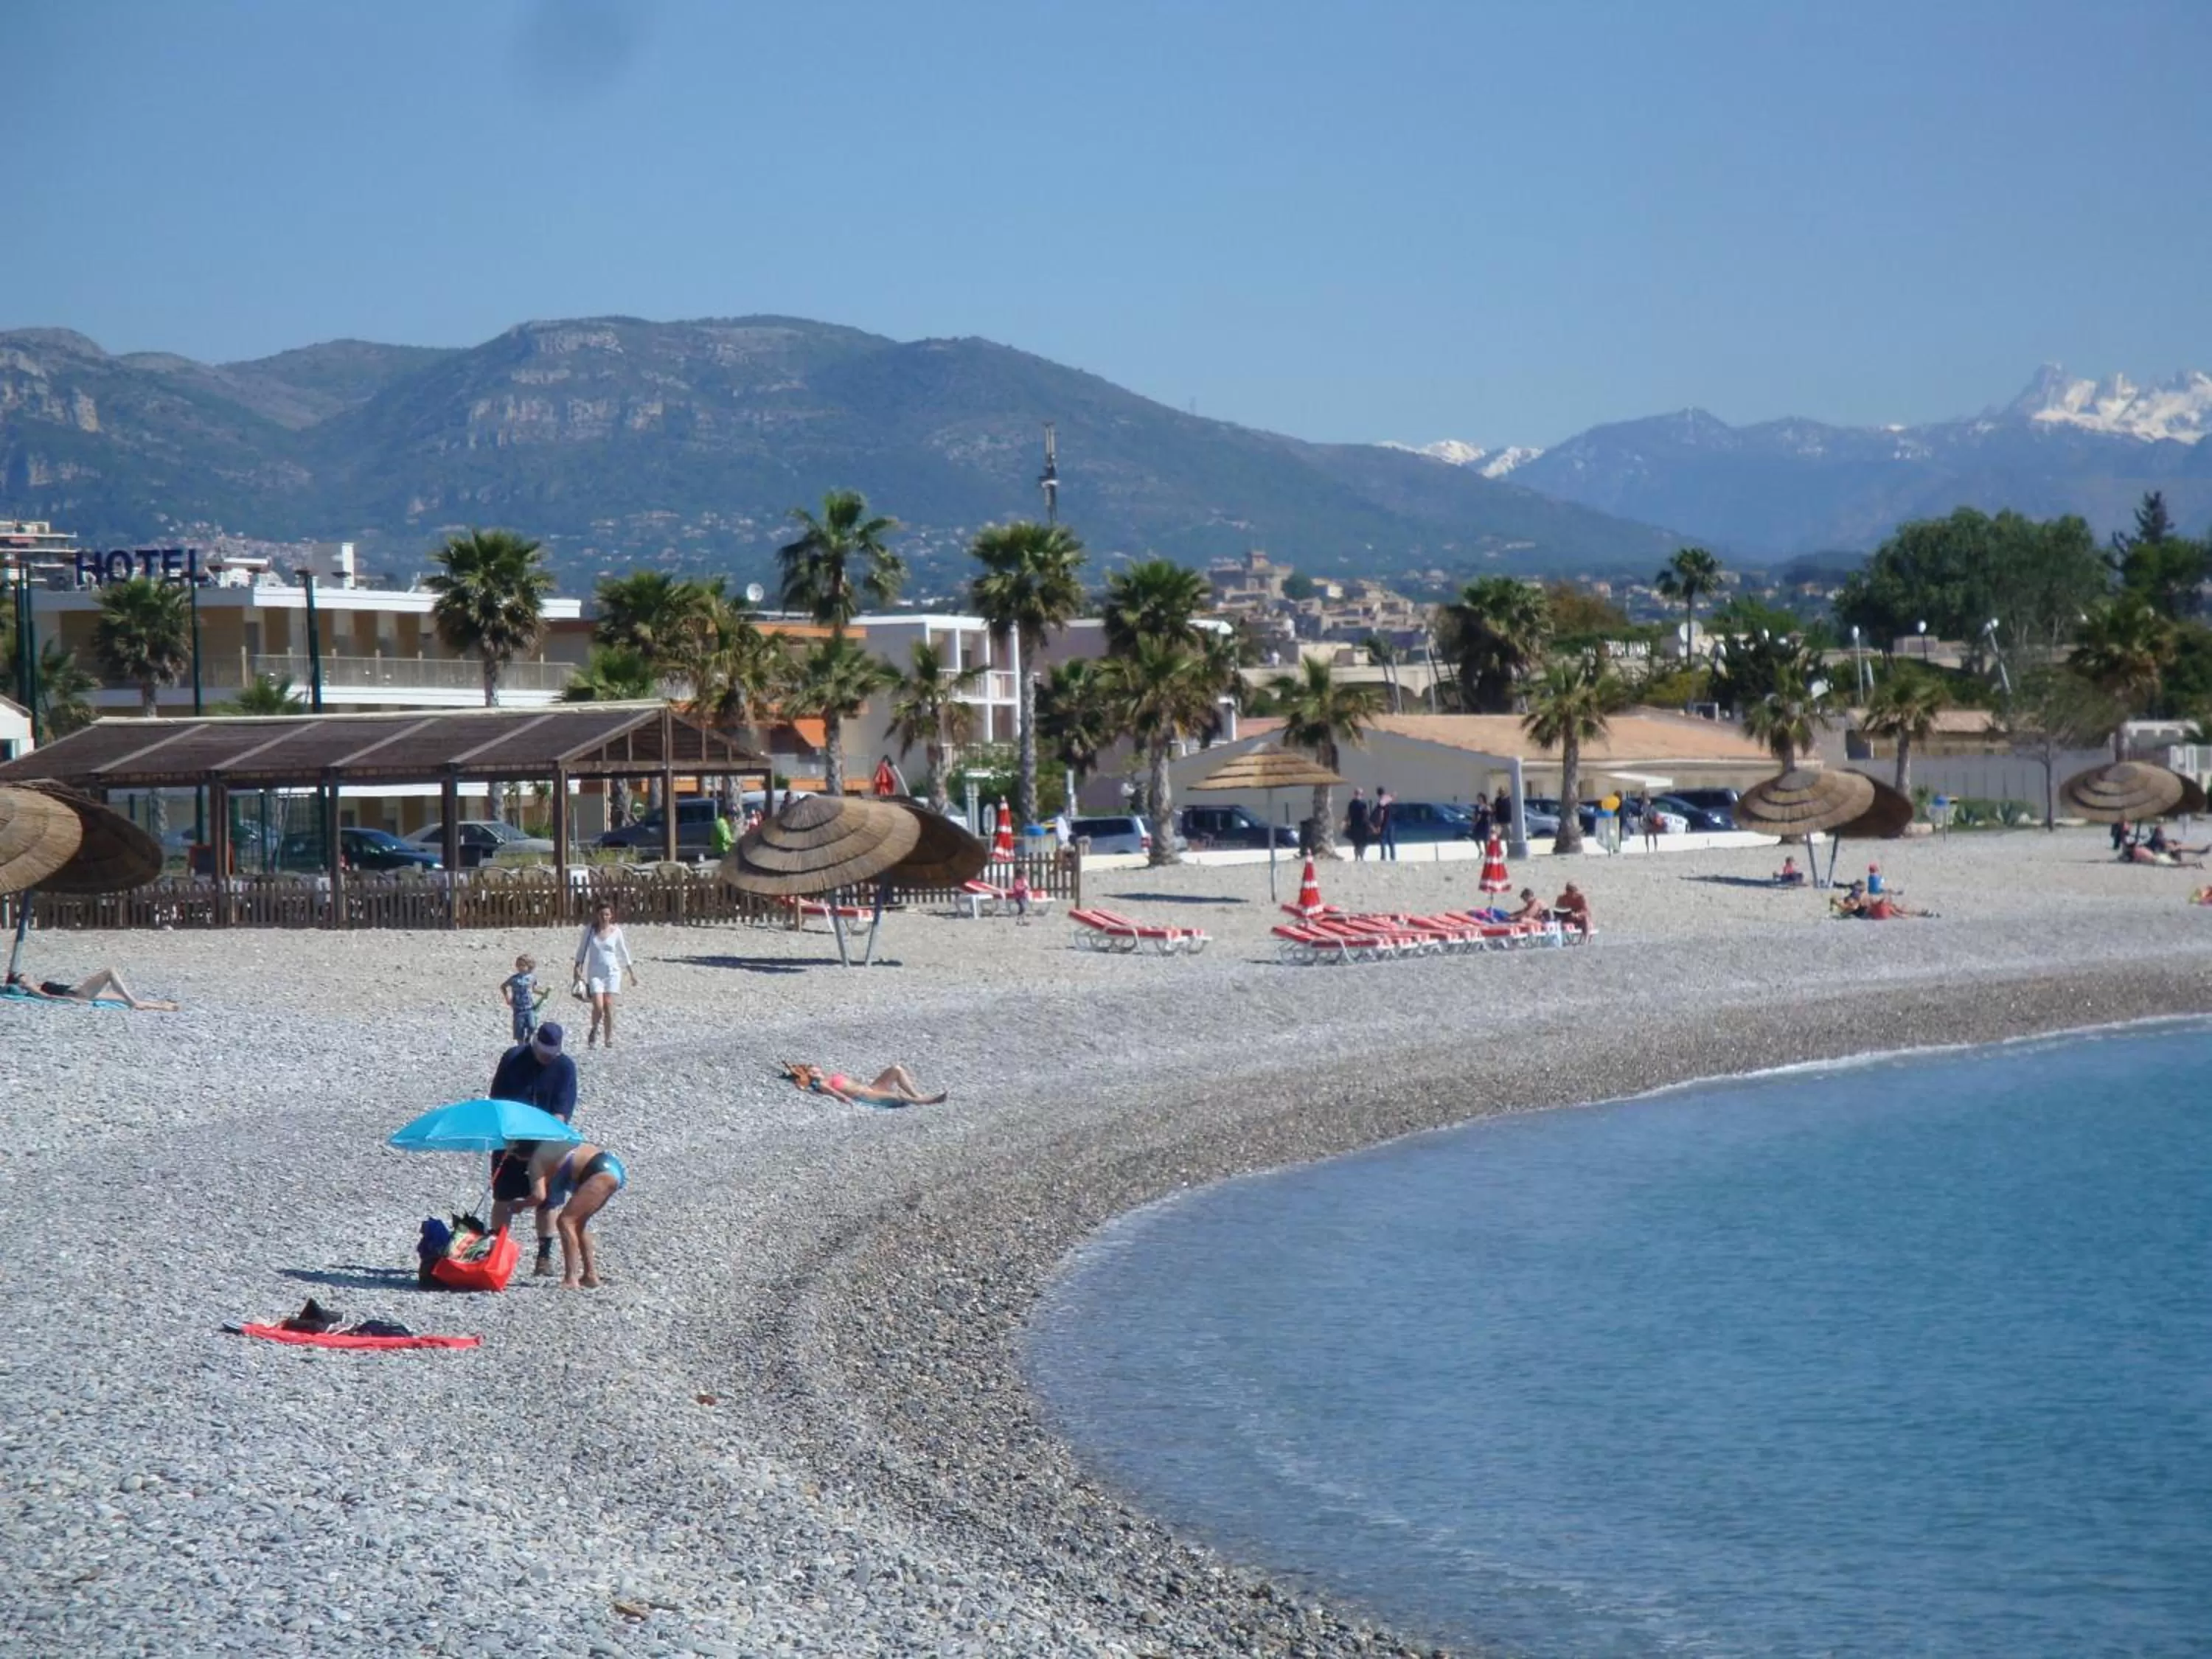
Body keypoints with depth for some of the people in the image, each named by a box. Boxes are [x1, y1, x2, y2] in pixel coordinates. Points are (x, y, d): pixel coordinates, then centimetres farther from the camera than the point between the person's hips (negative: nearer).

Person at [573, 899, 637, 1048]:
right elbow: (582, 949, 7)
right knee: (598, 1006, -13)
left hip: (612, 972, 0)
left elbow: (623, 953, 12)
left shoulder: (616, 931, 1)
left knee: (608, 1005, -7)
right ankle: (595, 1030, 14)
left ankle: (610, 1038, 3)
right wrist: (578, 968, -2)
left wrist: (632, 972, 14)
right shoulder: (590, 929, 0)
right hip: (595, 973, 0)